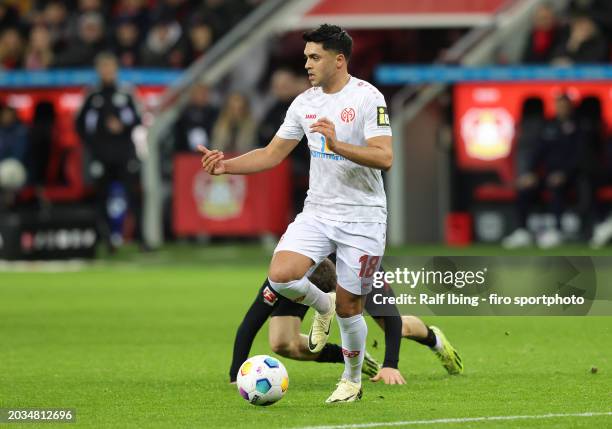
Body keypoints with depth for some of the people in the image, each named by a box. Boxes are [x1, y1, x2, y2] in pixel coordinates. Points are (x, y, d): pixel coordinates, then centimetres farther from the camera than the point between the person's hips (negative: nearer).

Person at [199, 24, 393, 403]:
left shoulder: (367, 98, -13)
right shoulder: (305, 103, 6)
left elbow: (384, 158, -22)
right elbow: (271, 155, 12)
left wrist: (337, 144, -34)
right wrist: (227, 165, -3)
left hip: (362, 218, -5)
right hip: (317, 212, 5)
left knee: (349, 307, 2)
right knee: (281, 276, -19)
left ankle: (352, 381, 26)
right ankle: (322, 305, 15)